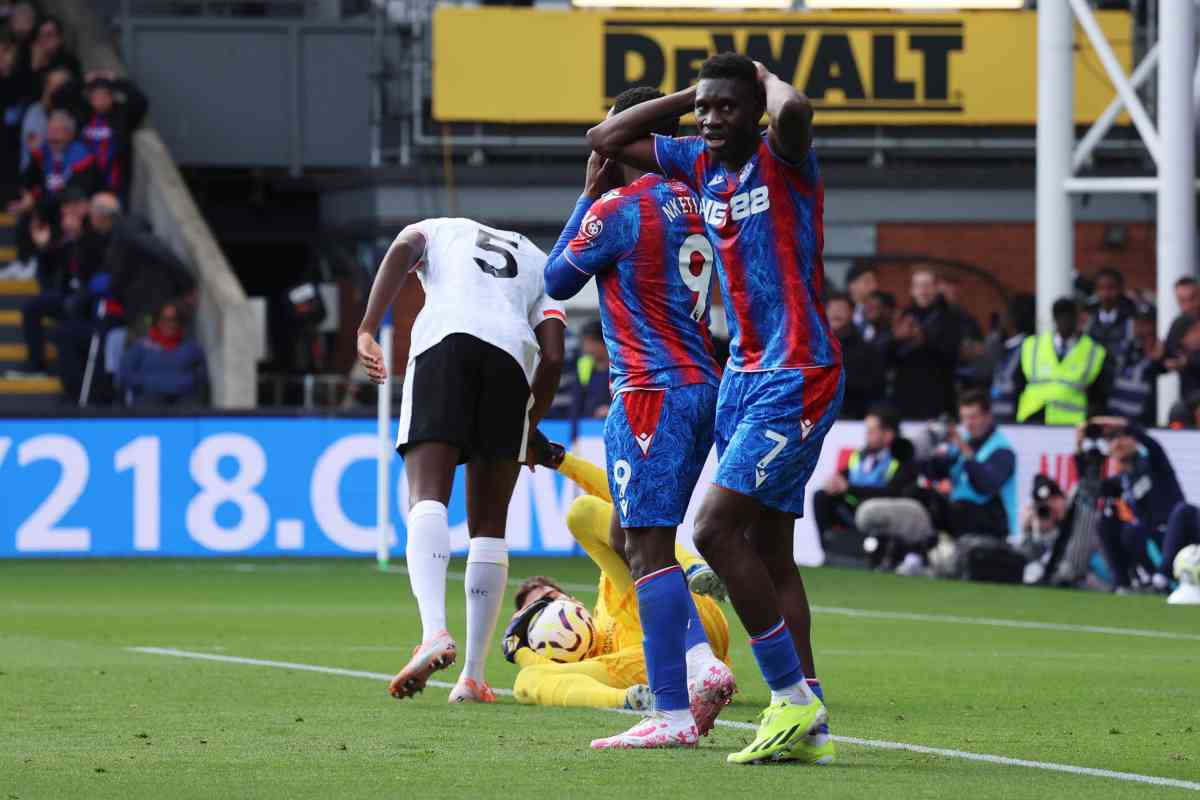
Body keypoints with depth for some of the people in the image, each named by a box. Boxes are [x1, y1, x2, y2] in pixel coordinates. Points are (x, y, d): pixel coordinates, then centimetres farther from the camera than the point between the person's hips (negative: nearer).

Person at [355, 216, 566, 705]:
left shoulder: (440, 230, 32)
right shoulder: (540, 265, 36)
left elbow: (402, 249, 6)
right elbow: (553, 357, 20)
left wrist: (367, 330, -1)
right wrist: (529, 426, 32)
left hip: (445, 338, -2)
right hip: (513, 352, 2)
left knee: (427, 497, -14)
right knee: (488, 525, 9)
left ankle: (434, 630, -39)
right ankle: (473, 676, 4)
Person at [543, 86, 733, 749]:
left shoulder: (617, 209, -11)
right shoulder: (687, 203, 14)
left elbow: (557, 281, 2)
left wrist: (588, 194, 8)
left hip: (651, 391, -9)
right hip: (702, 388, 9)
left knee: (648, 546, -9)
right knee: (630, 537, 17)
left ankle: (671, 715, -12)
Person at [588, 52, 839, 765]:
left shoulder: (783, 159, -10)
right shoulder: (701, 165, 11)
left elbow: (794, 112, -34)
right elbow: (606, 140, 19)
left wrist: (766, 77, -11)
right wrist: (688, 95, 11)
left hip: (797, 378, -9)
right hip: (744, 376, 9)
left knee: (717, 530, -16)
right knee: (768, 551, 7)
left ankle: (792, 695, -10)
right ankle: (810, 725, 9)